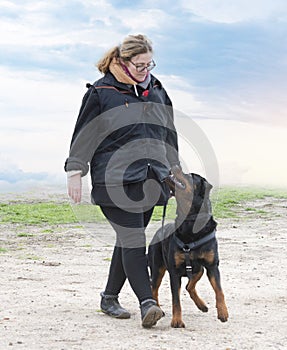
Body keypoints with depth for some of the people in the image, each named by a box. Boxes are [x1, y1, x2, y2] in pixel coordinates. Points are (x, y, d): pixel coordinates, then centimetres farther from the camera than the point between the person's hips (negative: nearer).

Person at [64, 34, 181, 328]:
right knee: (133, 239, -14)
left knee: (129, 239, 9)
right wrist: (75, 172, -3)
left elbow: (169, 133, 22)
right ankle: (147, 304, -19)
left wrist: (174, 170, 23)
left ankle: (110, 297, 21)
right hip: (115, 180, -6)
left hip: (149, 180, 6)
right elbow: (83, 135, 0)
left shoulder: (156, 91, 14)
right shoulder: (100, 92, -3)